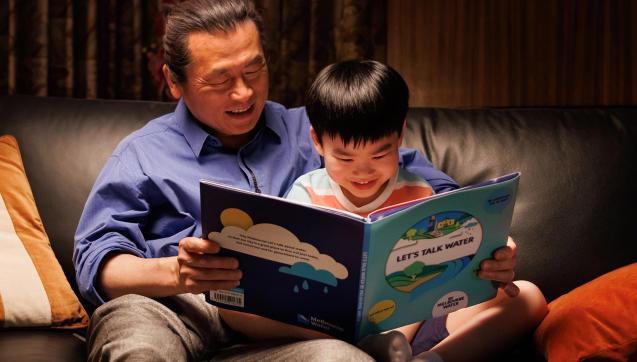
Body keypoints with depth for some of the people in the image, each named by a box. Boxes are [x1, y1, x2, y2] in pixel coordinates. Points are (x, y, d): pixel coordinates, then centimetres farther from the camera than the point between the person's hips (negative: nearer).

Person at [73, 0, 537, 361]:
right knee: (127, 318, -40)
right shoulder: (143, 154, 19)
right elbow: (97, 261, 6)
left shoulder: (312, 132, 25)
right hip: (178, 310, 0)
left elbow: (423, 181, 22)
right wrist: (174, 273, -17)